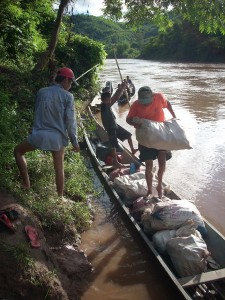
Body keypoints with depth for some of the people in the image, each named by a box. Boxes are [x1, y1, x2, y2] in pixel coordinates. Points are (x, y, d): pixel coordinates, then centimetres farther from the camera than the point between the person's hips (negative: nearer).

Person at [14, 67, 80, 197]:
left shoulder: (41, 92, 7)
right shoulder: (68, 96, -3)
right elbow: (71, 121, -7)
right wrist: (75, 141, 0)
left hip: (39, 134, 1)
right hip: (57, 136, -1)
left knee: (18, 151, 25)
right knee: (59, 168, 14)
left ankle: (26, 183, 21)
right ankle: (60, 196, 23)